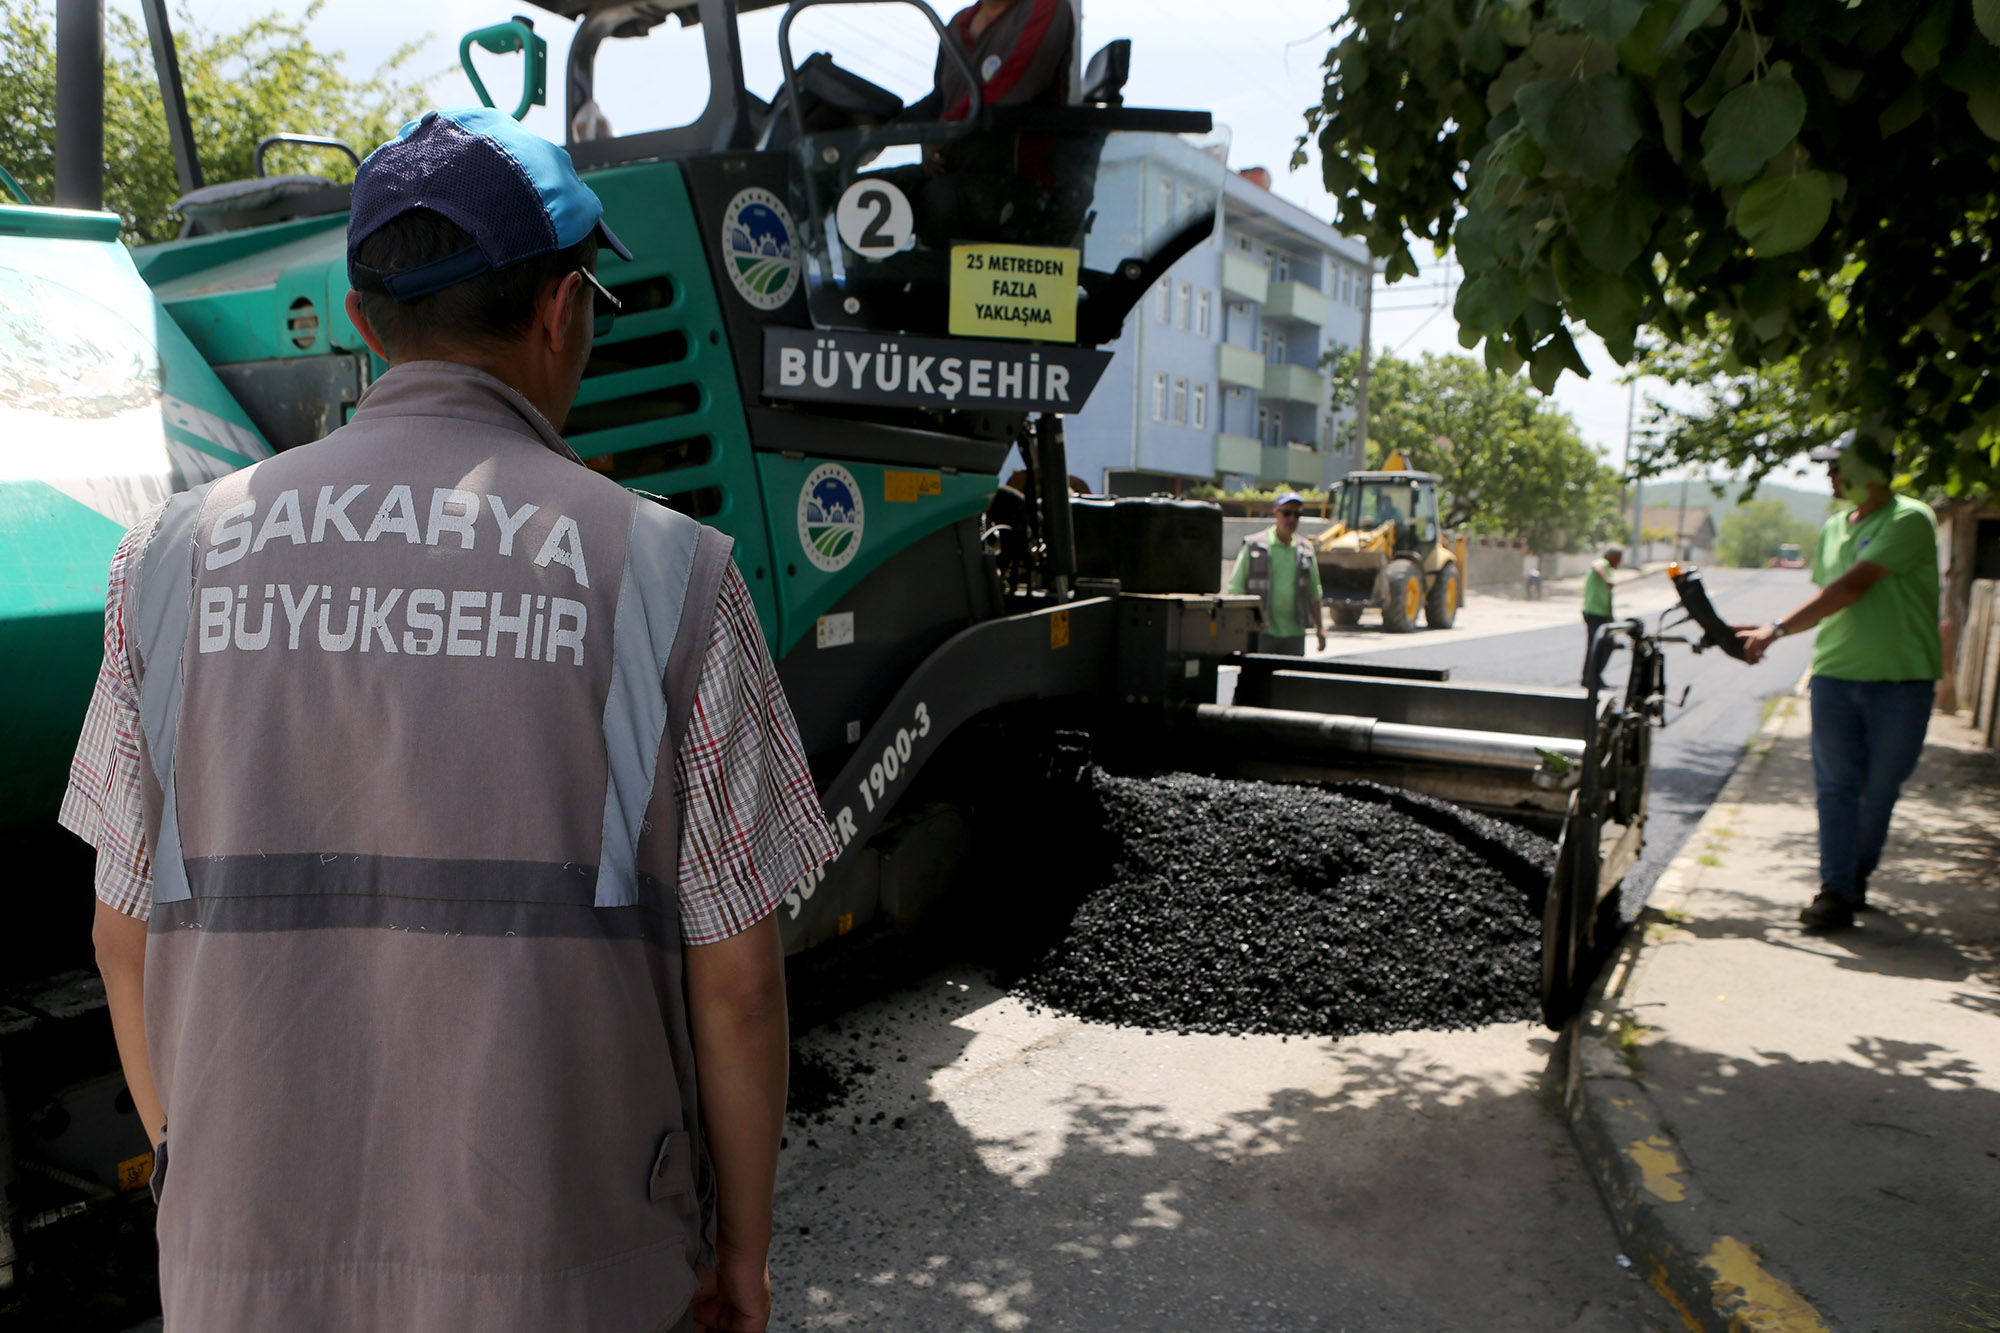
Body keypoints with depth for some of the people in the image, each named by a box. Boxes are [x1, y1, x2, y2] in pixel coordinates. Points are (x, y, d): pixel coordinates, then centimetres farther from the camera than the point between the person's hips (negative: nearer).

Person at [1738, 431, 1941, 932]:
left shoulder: (1910, 520, -10)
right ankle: (1836, 890, 3)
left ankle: (1856, 876, 24)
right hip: (1834, 672, 5)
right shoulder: (1833, 526, 12)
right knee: (1836, 783, 0)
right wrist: (1771, 632, 6)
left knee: (1880, 787, 6)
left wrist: (1778, 627, -22)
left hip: (1902, 679, -5)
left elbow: (1853, 587, -19)